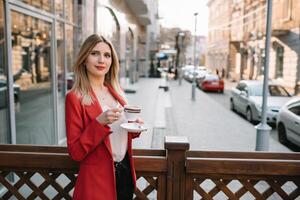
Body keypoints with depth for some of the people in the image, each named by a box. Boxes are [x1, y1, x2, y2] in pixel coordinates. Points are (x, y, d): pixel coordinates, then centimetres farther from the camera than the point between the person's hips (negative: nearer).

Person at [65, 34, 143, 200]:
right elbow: (75, 152, -15)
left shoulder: (116, 92, 4)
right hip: (97, 180, -6)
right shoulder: (75, 98, -15)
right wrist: (100, 122, -28)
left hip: (125, 172, 6)